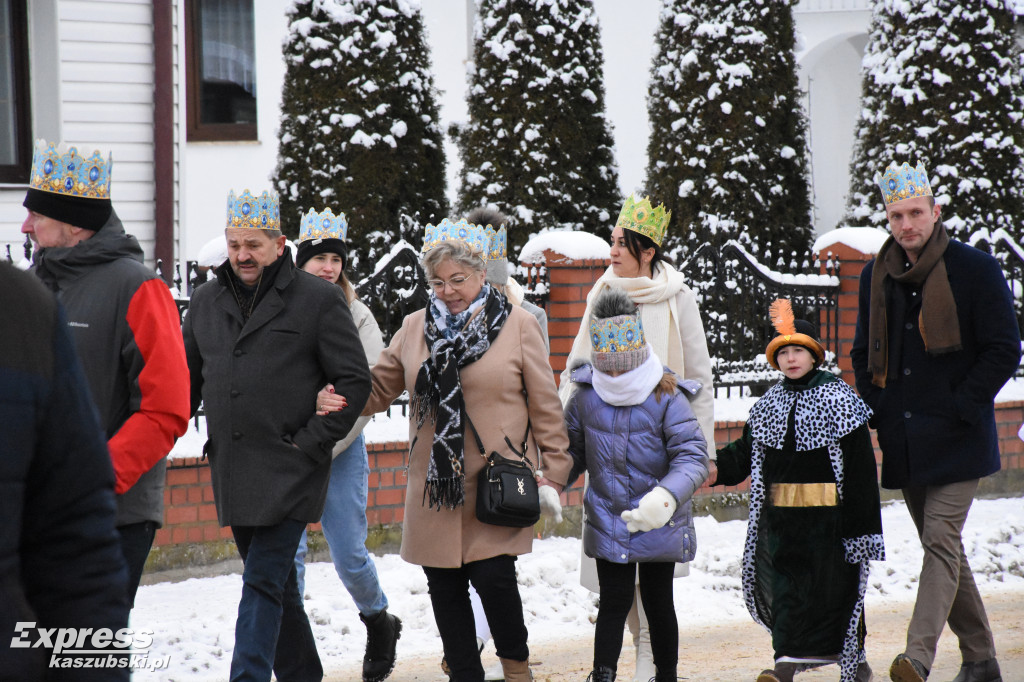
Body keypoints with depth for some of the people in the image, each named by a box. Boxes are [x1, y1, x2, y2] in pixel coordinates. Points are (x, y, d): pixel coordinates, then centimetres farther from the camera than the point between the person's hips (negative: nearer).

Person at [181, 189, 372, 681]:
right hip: (231, 469, 6)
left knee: (264, 582, -12)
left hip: (288, 469, -6)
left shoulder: (318, 300, -4)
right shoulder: (208, 300, 12)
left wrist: (311, 441, -9)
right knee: (276, 582, 14)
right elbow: (188, 377, 22)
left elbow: (354, 381, -3)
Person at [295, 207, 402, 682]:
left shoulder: (357, 317, 0)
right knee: (286, 553, -5)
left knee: (348, 553, 3)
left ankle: (380, 622, 31)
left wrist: (324, 447, -12)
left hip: (341, 451, 0)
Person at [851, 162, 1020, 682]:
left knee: (941, 541, -15)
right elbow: (864, 353, 21)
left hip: (955, 441, -6)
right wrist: (876, 411, 7)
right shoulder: (876, 278, 9)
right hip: (903, 443, 6)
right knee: (942, 546, 11)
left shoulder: (975, 270, -6)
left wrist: (959, 410, -13)